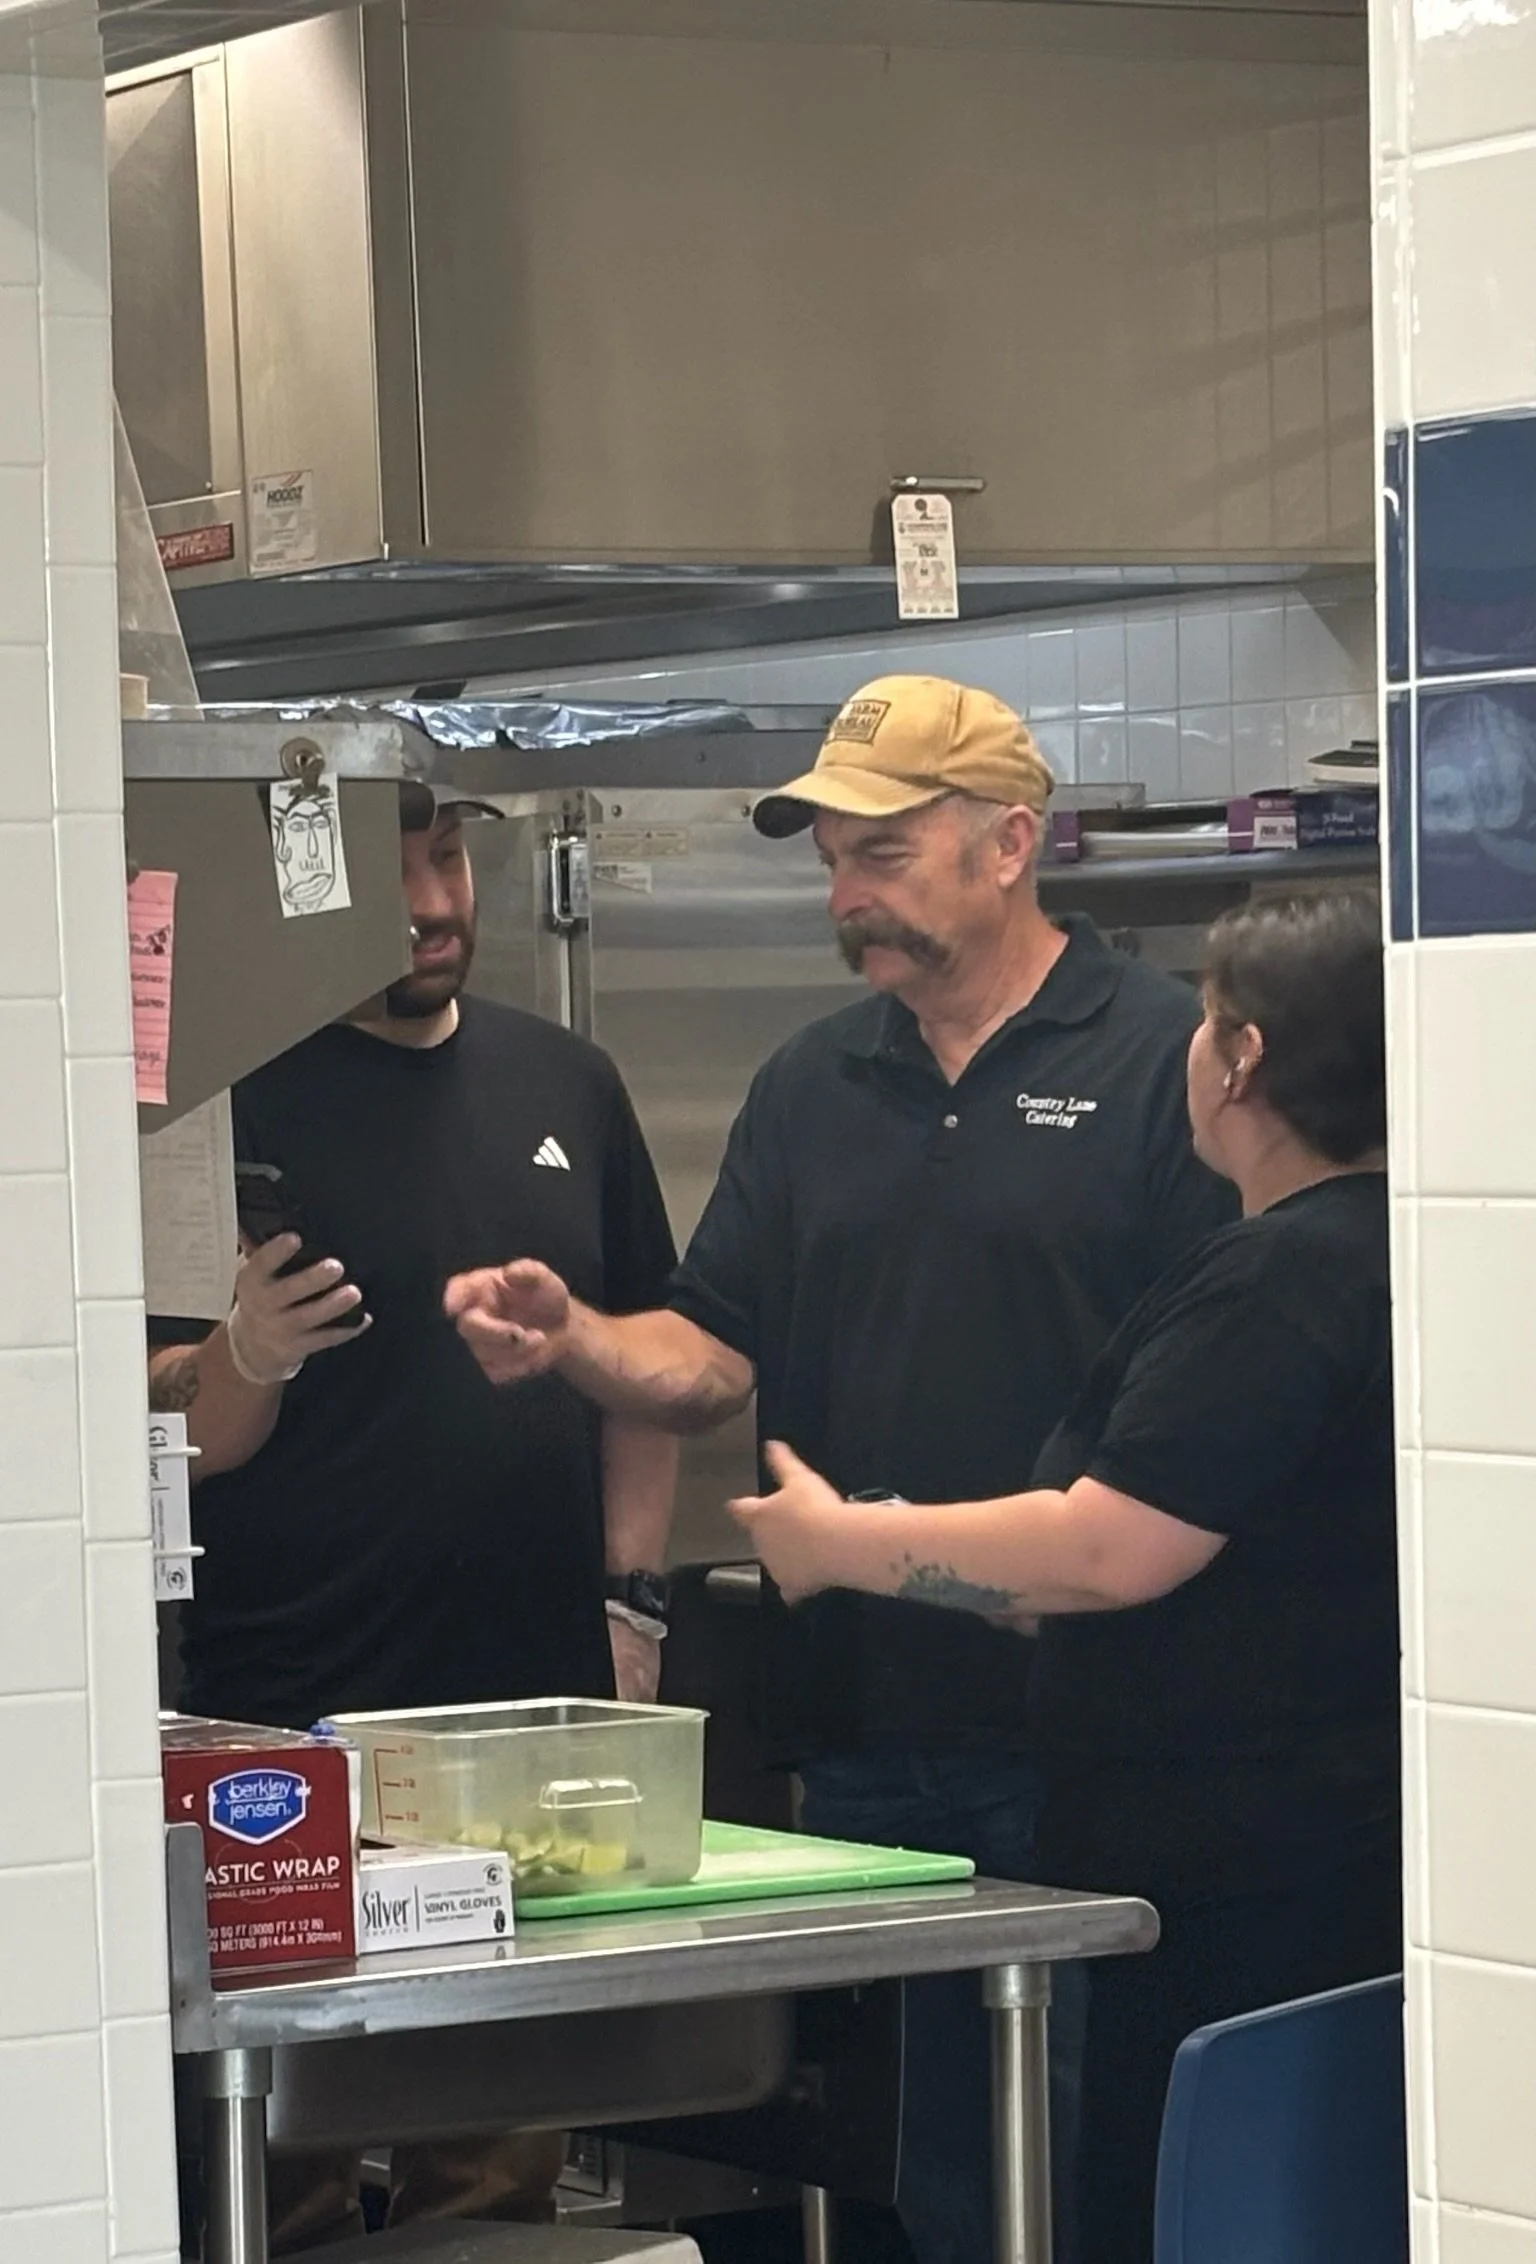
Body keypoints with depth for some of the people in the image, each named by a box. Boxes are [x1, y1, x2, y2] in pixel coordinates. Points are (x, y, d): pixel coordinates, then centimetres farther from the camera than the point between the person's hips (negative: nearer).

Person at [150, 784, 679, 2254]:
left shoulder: (565, 1087, 13)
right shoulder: (238, 1098, -3)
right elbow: (173, 1433, -4)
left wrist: (629, 1599, 9)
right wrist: (245, 1359, -25)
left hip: (534, 1694, 5)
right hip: (296, 1728, -4)